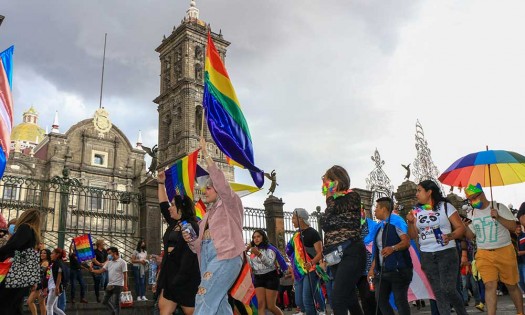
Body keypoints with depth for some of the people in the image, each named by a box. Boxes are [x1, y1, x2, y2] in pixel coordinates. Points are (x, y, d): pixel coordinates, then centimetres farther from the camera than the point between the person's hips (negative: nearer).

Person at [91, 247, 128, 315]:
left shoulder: (122, 262, -9)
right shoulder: (109, 262, 10)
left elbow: (125, 275, -11)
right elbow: (101, 271, 6)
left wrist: (125, 285, -16)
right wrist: (93, 270, -11)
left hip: (118, 285, -7)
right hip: (110, 285, 7)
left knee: (116, 303, -3)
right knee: (105, 301, 12)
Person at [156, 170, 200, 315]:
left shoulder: (191, 227, -11)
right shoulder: (173, 224, 14)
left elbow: (189, 254, -18)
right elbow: (163, 205, 24)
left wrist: (179, 279, -22)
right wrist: (161, 184, 24)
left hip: (185, 279, -8)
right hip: (170, 276, 8)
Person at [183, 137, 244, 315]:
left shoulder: (231, 204, 6)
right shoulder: (208, 214, 25)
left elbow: (220, 180, -12)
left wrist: (205, 154, -12)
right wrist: (191, 241, 3)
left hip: (225, 257, -8)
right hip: (208, 259, 8)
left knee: (204, 299, -17)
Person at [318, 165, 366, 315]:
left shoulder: (352, 196, -1)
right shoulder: (333, 201, 18)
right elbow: (325, 223, 5)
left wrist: (331, 199, 0)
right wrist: (330, 200, 5)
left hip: (350, 253, -8)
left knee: (337, 299, -17)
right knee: (349, 299, 14)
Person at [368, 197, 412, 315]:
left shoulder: (396, 221, -7)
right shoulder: (379, 226, 17)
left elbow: (406, 242, -18)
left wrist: (393, 248, -35)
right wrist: (372, 268, 17)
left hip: (398, 269, -8)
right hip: (382, 270, 8)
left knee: (400, 300, -5)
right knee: (381, 299, 6)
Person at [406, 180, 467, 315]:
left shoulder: (445, 206, -4)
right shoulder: (416, 211, 8)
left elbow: (461, 227, -4)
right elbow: (413, 235, 9)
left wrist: (450, 236, -22)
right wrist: (410, 222, -8)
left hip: (446, 253, -4)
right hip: (427, 256, 4)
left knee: (448, 289, -9)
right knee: (438, 292, 7)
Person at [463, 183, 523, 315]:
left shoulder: (499, 207, -2)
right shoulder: (473, 213, 8)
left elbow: (513, 227, -6)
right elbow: (470, 235, 13)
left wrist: (498, 217, -20)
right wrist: (464, 226, -6)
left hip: (504, 251, -2)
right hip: (484, 255, 2)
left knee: (512, 285, 9)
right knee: (490, 286, -9)